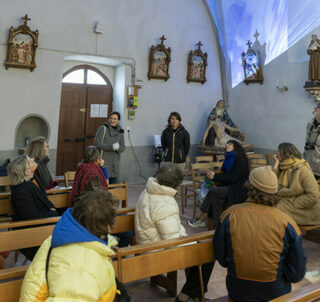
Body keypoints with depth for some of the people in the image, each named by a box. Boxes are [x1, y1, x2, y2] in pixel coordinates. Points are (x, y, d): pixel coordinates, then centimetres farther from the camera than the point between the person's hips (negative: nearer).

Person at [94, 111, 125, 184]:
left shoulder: (120, 132, 10)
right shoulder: (103, 128, -5)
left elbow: (123, 148, 7)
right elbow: (97, 143, -13)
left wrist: (118, 147, -16)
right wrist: (111, 146, -19)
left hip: (115, 163, 5)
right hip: (103, 161, -5)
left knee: (114, 183, 11)